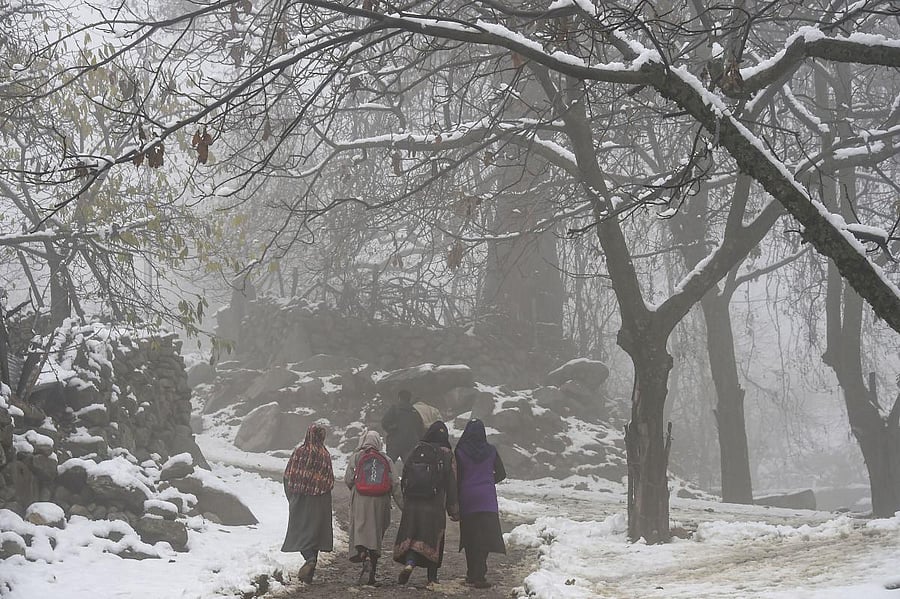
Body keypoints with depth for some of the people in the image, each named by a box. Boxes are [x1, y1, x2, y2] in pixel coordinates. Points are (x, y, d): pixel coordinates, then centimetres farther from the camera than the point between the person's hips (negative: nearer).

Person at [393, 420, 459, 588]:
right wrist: (454, 511, 6)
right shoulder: (447, 456, -1)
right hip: (435, 507, -1)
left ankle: (409, 562, -19)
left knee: (410, 536, 7)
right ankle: (432, 578, 10)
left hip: (412, 504, 1)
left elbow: (404, 476, 7)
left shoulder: (416, 450, 3)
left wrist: (405, 502, 16)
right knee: (433, 539, 8)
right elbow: (452, 485, 0)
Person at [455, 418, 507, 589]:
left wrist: (454, 503, 8)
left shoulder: (460, 452, -5)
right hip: (487, 498, 0)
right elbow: (501, 473, 8)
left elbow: (457, 477, -2)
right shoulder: (491, 450, 0)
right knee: (485, 536, 0)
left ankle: (472, 574, 16)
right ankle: (479, 576, -10)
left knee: (470, 537, 11)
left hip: (467, 497, 0)